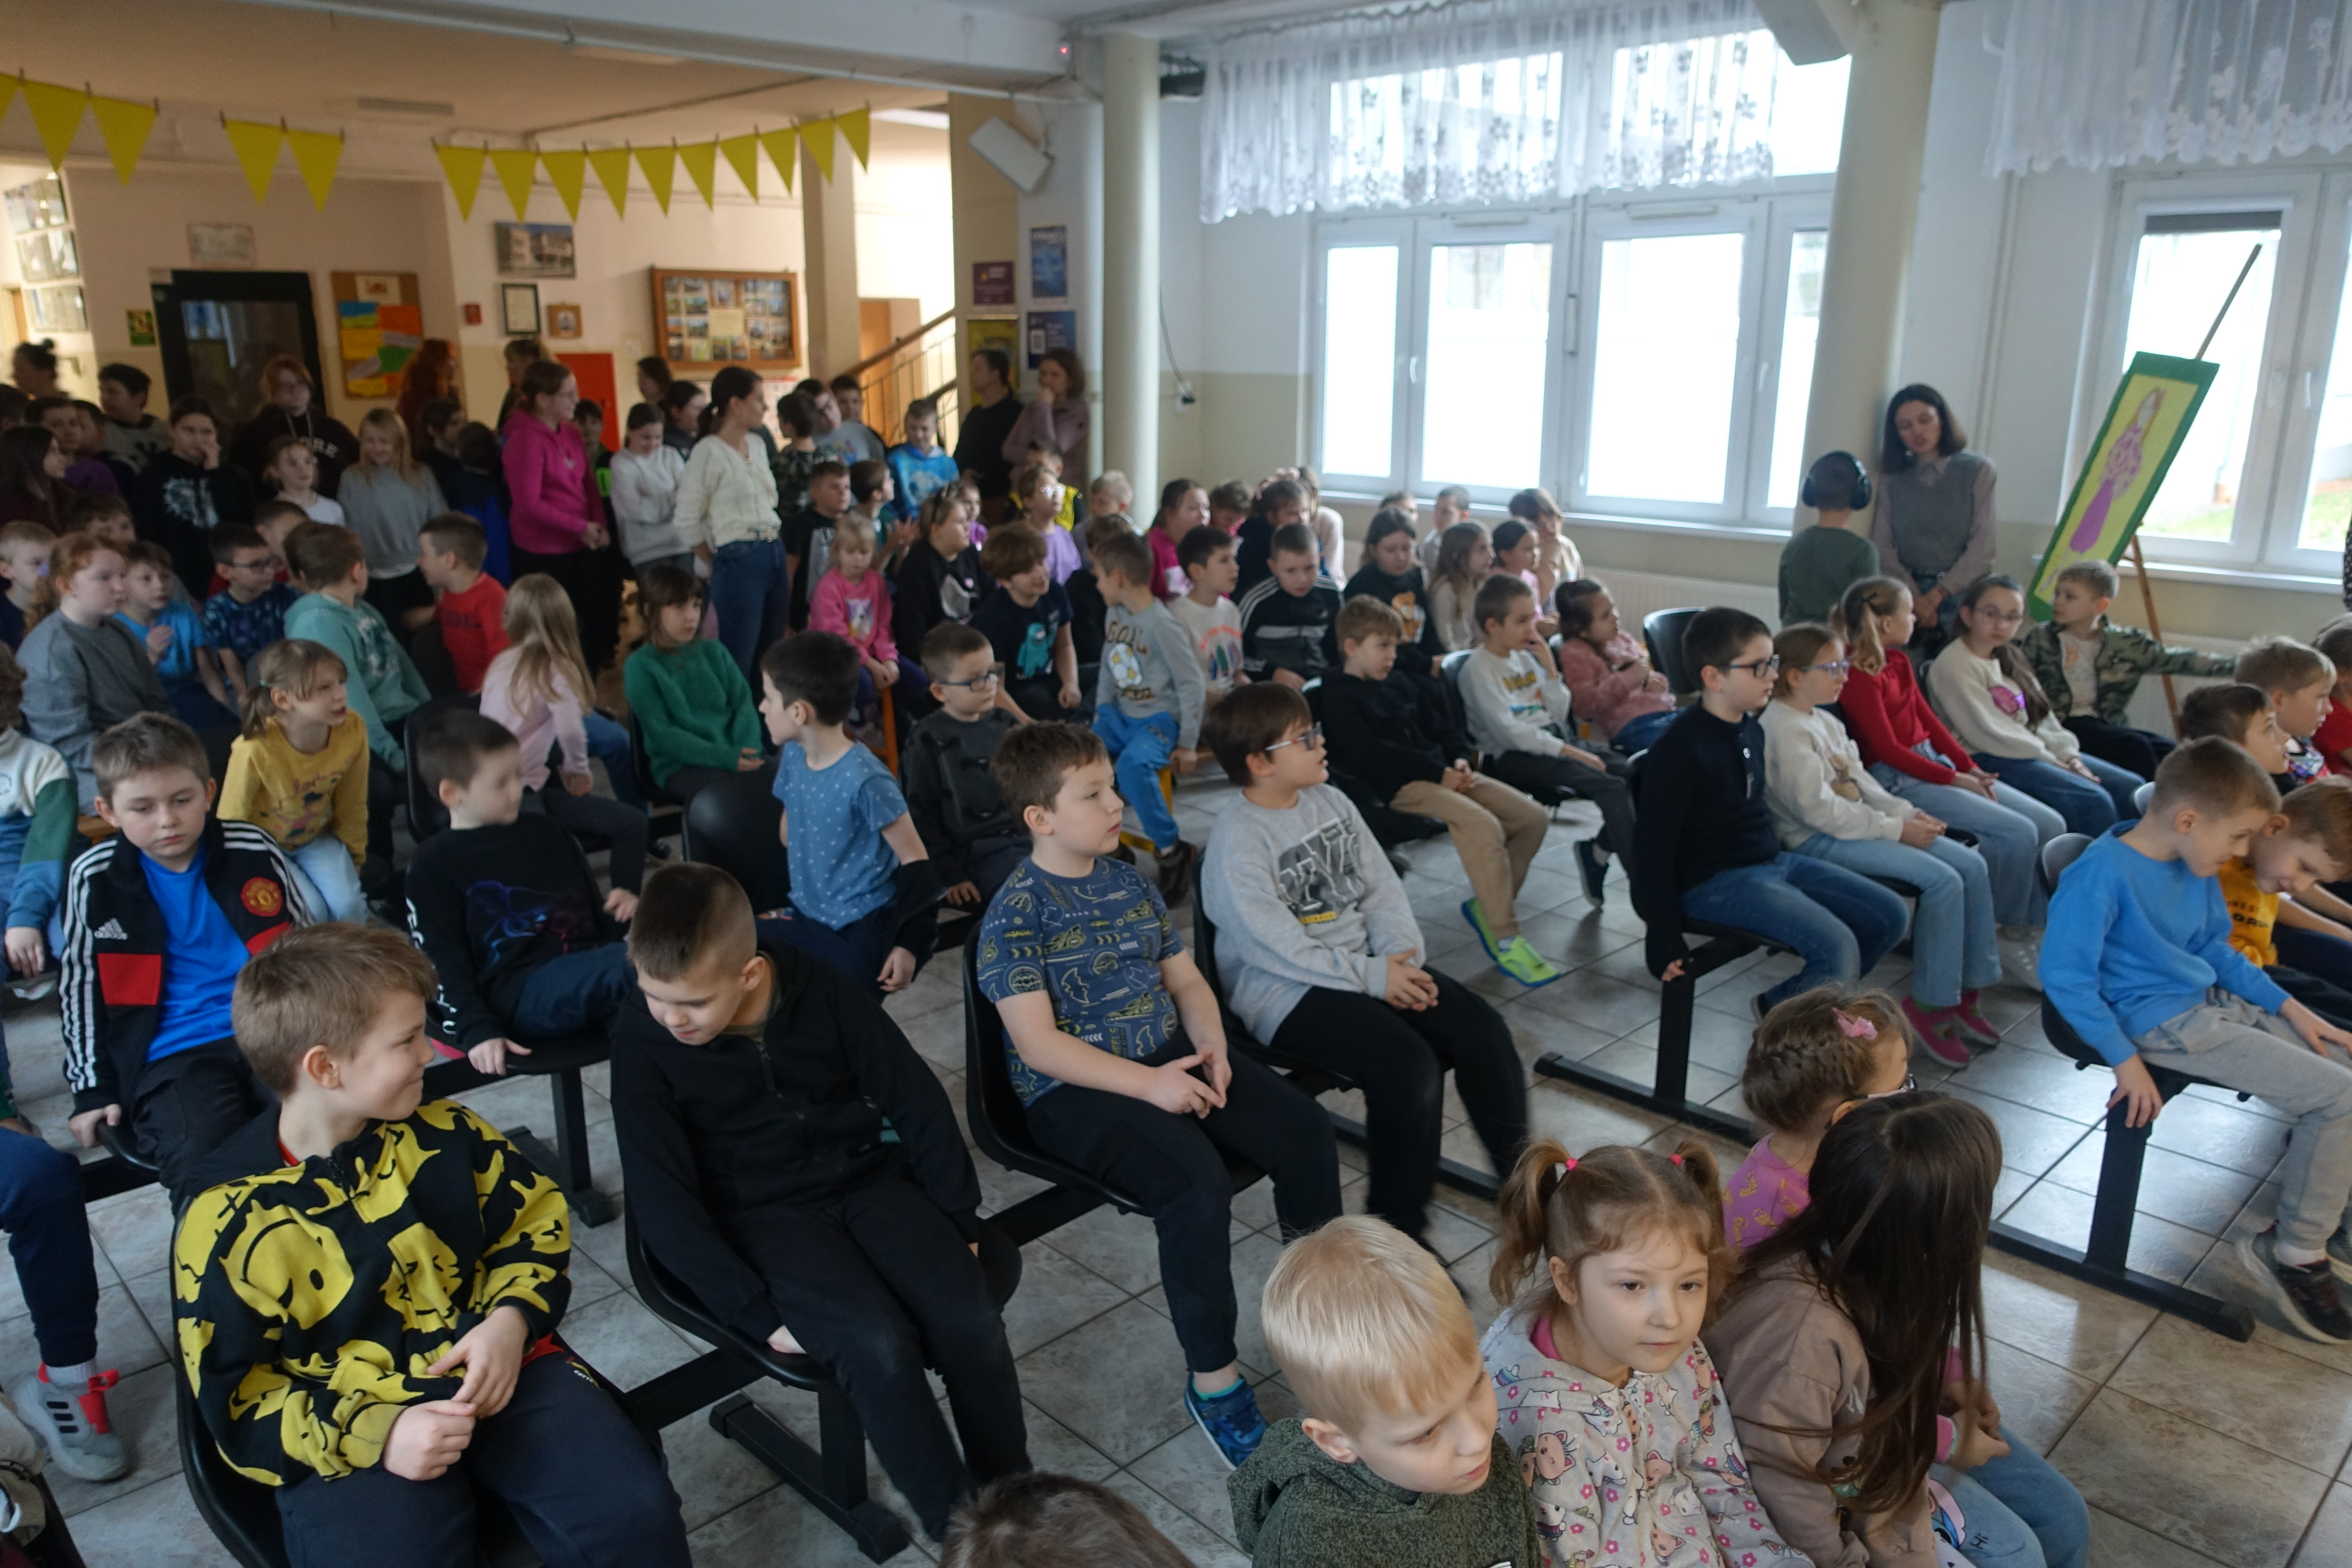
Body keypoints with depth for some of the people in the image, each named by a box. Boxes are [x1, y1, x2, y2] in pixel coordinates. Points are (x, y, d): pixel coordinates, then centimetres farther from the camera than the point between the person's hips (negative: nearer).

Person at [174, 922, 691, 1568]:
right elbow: (235, 1399, -5)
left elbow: (535, 1216, 11)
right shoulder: (228, 1218, -8)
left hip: (496, 1369, 2)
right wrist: (373, 1433, -20)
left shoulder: (441, 1134, 1)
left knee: (637, 1510, -16)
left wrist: (512, 1320, -8)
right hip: (348, 1427, -2)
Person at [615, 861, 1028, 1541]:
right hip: (763, 1212, -2)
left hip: (867, 1177, 2)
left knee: (970, 1321, -21)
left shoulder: (820, 989, -12)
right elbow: (665, 1200, -13)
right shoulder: (642, 1040, -15)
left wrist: (959, 1218, -2)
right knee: (879, 1345, -29)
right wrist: (759, 1312, -17)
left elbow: (916, 1099, -2)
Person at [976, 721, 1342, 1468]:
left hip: (1172, 1057, 7)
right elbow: (1037, 1044, -16)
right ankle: (1213, 1379, -12)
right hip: (1075, 1090, -6)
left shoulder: (1130, 882, 11)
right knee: (1197, 1185, -31)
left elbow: (1186, 980, 15)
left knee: (1305, 1132, -13)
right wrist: (1149, 1083, -23)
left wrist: (1212, 1050, -6)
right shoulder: (1015, 913, -10)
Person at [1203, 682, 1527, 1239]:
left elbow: (1382, 888, 9)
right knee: (1409, 1065, -27)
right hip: (1286, 992, -7)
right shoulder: (1237, 837, -15)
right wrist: (1371, 977, -20)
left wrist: (1404, 957, -9)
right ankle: (1397, 1224, -8)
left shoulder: (1331, 802, 9)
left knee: (1483, 1030, -9)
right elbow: (1273, 946, -20)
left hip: (1371, 964, 8)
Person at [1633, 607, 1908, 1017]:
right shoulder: (1680, 748, -19)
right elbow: (1655, 849, -19)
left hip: (1772, 859, 10)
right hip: (1716, 881, -10)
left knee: (1890, 917, 6)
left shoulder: (1751, 729, 8)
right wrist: (1666, 941, -18)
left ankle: (1781, 1001, 12)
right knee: (1837, 948, -25)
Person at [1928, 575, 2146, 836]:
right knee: (2092, 800, -24)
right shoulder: (1953, 666, -12)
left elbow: (2043, 714, 16)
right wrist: (2050, 761, -12)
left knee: (2130, 787, 0)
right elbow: (1987, 733, -17)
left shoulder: (2009, 657, 17)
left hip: (2034, 749, 10)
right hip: (1989, 760, -9)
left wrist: (2068, 754, -1)